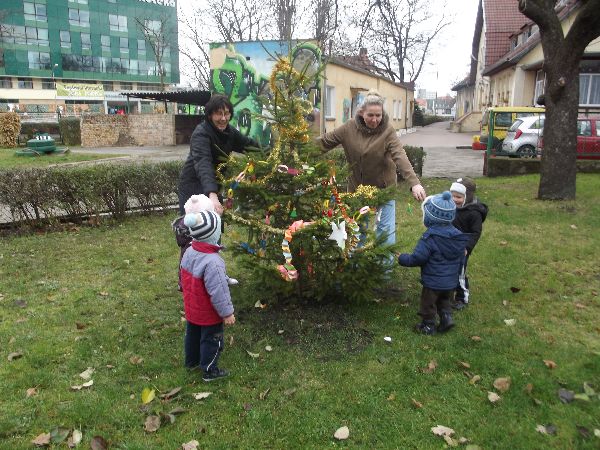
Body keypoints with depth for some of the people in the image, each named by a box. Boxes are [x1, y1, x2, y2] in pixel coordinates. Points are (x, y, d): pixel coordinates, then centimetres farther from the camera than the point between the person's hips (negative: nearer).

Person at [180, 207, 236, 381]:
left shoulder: (189, 252, -9)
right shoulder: (212, 262, -36)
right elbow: (218, 292, -30)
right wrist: (227, 313, -17)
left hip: (191, 308, 8)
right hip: (209, 314, -8)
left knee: (192, 334, 27)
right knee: (211, 341, 13)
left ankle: (192, 361, 48)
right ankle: (209, 371, 31)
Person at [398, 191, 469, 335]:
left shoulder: (429, 237, -25)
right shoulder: (458, 236, -2)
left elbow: (417, 258, -25)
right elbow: (461, 259, 9)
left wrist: (402, 258, -8)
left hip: (432, 282, -6)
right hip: (451, 282, 6)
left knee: (428, 304, 14)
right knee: (444, 301, 29)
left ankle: (428, 326, 28)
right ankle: (446, 317, 19)